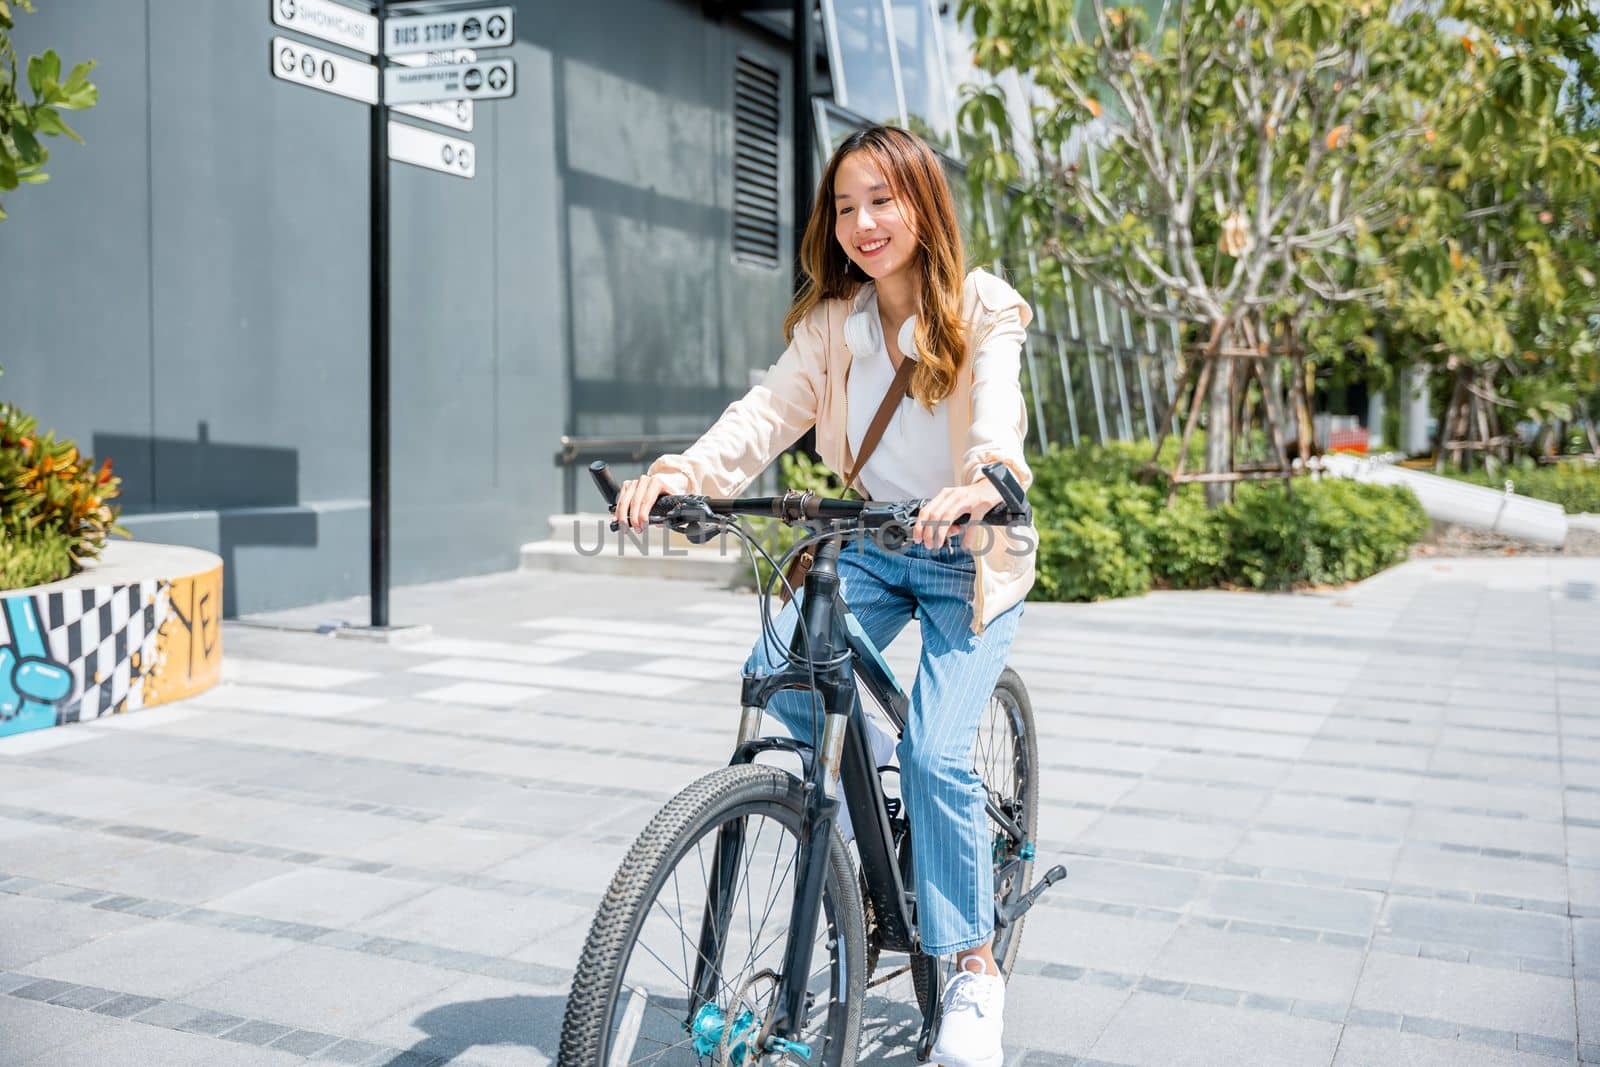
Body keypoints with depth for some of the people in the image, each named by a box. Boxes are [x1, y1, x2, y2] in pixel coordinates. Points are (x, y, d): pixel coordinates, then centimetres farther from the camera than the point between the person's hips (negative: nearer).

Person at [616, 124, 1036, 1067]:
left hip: (967, 552, -4)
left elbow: (999, 409, -27)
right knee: (775, 673, -20)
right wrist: (682, 471, -30)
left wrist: (980, 480, -51)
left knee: (935, 751, -17)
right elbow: (772, 409, -11)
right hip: (869, 545, 5)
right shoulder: (831, 323, 4)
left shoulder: (983, 311, -9)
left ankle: (974, 968, 1)